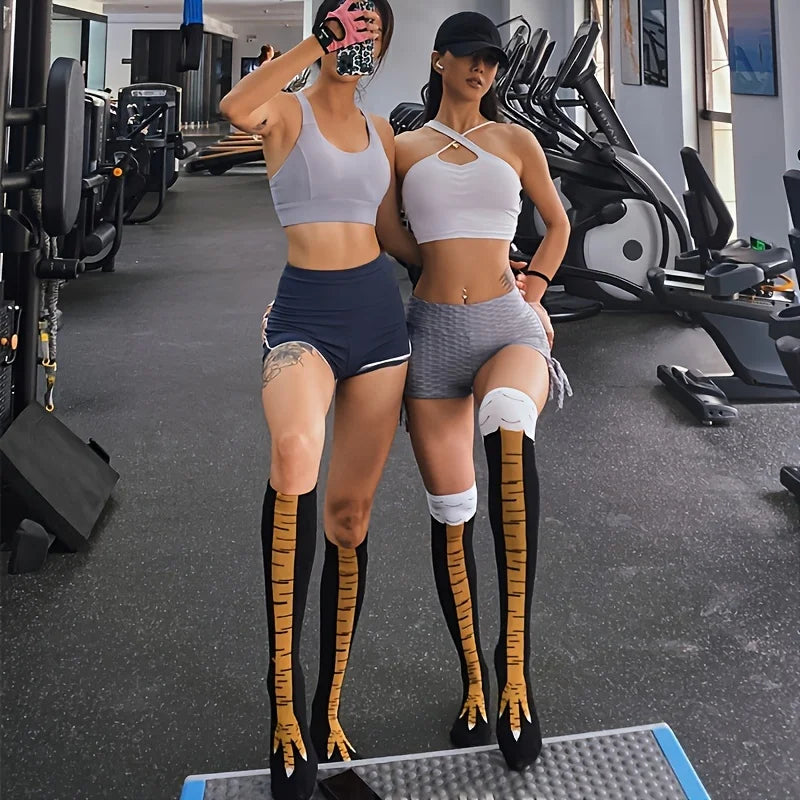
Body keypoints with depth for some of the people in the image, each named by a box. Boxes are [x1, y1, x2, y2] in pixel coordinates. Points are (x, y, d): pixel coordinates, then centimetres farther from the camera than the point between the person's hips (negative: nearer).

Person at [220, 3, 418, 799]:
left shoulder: (380, 130, 17)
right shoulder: (287, 112, 3)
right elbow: (236, 107, -22)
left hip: (378, 314, 5)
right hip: (305, 314, -4)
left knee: (351, 514, 5)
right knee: (294, 452, -38)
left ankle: (326, 712, 20)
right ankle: (284, 693, -24)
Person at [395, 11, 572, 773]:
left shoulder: (515, 140, 14)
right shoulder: (403, 148, 13)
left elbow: (557, 221, 24)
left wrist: (534, 293, 14)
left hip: (508, 324, -1)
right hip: (434, 331, 1)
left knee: (508, 428, -38)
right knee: (450, 510, 1)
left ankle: (515, 657, -27)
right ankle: (473, 683, 21)